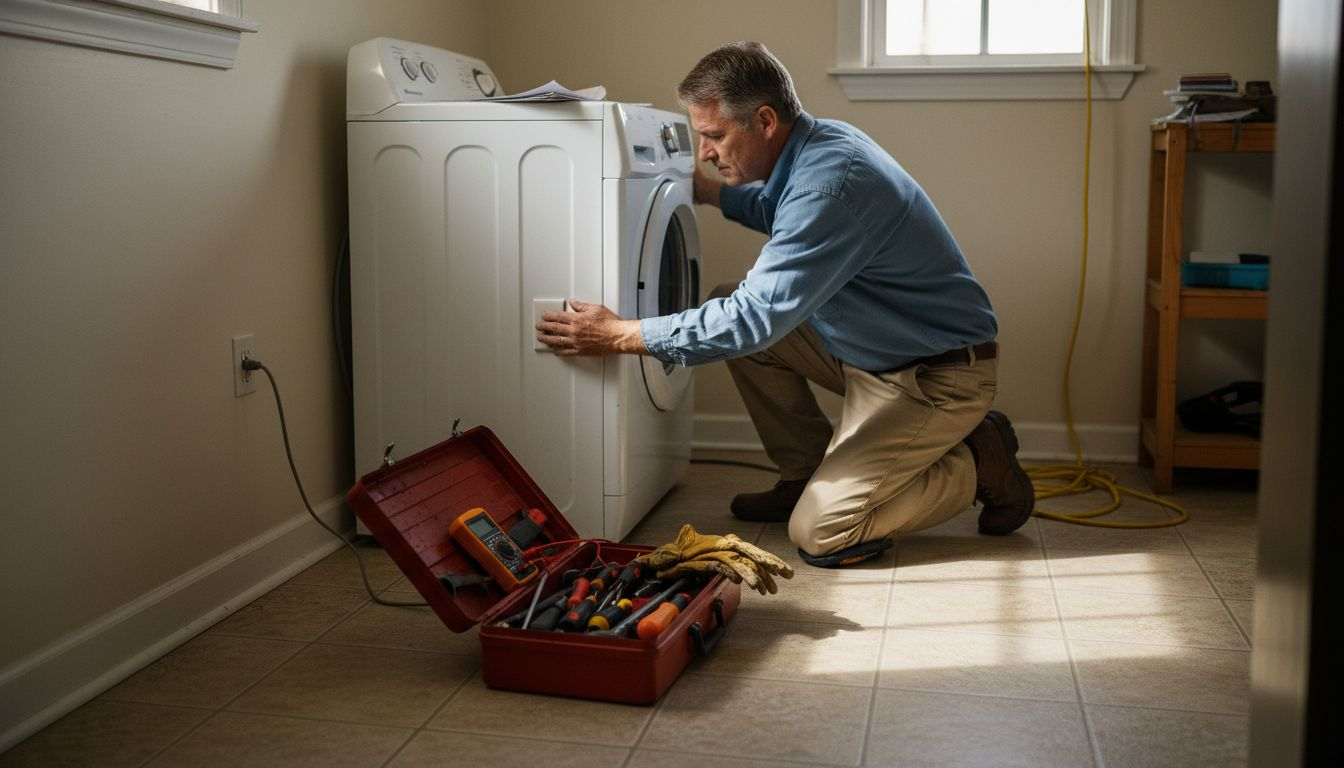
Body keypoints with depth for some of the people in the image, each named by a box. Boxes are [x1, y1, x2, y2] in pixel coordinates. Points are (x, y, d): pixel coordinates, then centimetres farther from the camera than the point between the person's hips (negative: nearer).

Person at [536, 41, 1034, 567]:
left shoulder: (832, 181, -29)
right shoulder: (819, 141, 1)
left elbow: (755, 317, -32)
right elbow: (786, 215, 27)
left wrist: (620, 336, -27)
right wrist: (712, 192, 19)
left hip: (937, 377, -9)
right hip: (872, 352, 9)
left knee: (820, 534, -15)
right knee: (728, 307, 5)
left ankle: (979, 464, 3)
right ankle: (805, 476, 16)